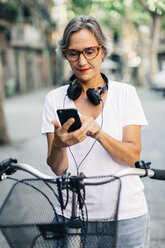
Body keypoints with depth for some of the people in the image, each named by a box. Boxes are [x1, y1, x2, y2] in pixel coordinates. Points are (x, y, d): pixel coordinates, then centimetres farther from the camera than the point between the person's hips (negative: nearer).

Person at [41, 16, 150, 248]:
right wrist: (59, 144, -25)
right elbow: (58, 169, -3)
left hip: (125, 215, 0)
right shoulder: (55, 99, 1)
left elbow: (132, 157, -8)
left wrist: (98, 133, -26)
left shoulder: (125, 93, -1)